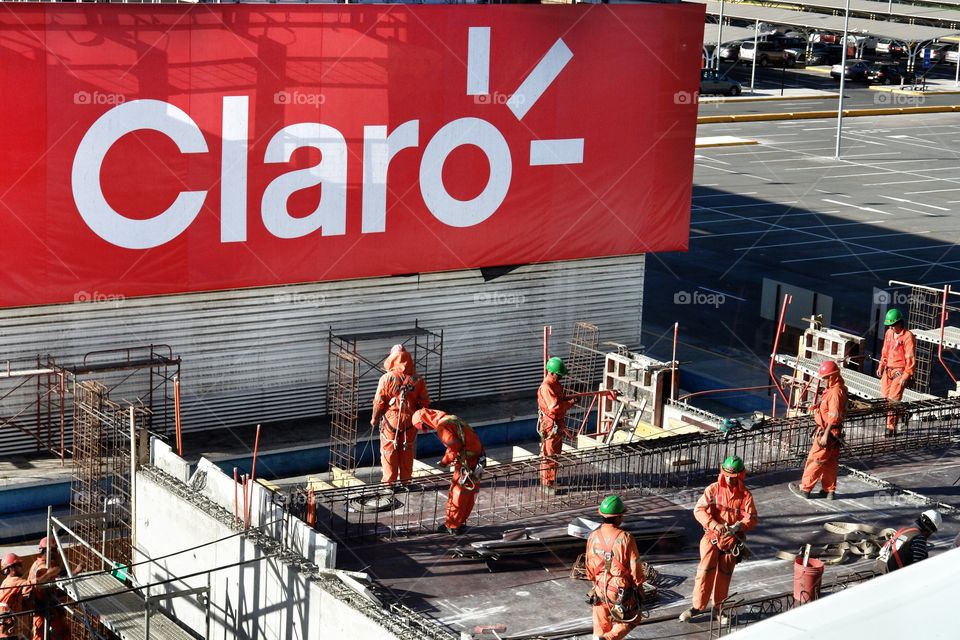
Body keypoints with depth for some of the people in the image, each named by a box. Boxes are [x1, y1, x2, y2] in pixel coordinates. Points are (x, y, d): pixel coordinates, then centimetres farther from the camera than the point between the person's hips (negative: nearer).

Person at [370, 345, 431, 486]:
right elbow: (425, 402, 1)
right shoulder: (417, 380, -4)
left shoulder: (387, 378, -12)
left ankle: (389, 481, 13)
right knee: (407, 452, 15)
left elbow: (379, 401, -9)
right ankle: (406, 480, 23)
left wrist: (374, 418, 6)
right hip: (409, 421, 3)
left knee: (389, 452, 9)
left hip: (390, 421, -2)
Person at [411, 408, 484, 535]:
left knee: (457, 493, 4)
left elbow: (455, 446, -23)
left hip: (467, 462, -9)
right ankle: (460, 522, 31)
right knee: (470, 493, 18)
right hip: (478, 457, 9)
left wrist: (445, 461, -6)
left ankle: (452, 526, 13)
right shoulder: (451, 419, 14)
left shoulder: (442, 426, -14)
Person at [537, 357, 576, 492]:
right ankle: (547, 484, 2)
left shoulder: (555, 384, 10)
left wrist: (570, 398, 7)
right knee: (549, 455, -4)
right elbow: (554, 407, -29)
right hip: (550, 424, -10)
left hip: (558, 424, 10)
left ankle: (550, 481, 29)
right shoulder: (546, 387, -22)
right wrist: (570, 403, -23)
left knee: (556, 453, 18)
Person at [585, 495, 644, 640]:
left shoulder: (593, 537, -5)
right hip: (621, 589, -4)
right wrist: (639, 587, 2)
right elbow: (635, 566, -13)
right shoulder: (625, 538, -19)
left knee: (601, 625, 18)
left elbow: (590, 564, 7)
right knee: (631, 619, 14)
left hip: (600, 588, 4)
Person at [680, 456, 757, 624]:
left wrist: (738, 526, -29)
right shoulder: (713, 489, -5)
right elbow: (699, 510, -11)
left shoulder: (745, 495, -3)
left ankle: (718, 606, 25)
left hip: (732, 540, 1)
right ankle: (697, 606, 4)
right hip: (712, 536, -1)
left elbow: (752, 518, -8)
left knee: (724, 573, 10)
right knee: (705, 571, -7)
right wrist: (714, 525, -26)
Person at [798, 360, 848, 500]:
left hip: (828, 432, -10)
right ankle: (830, 490, 20)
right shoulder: (834, 389, 10)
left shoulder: (835, 392, -21)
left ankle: (805, 488, 7)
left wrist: (825, 435, -24)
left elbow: (834, 417, -24)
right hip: (830, 433, 10)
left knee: (815, 460, -1)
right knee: (829, 462, 14)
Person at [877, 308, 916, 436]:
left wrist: (906, 375, -17)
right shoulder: (889, 333, 10)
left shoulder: (908, 336, -12)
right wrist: (881, 366, 11)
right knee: (885, 397, 4)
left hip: (900, 371, -7)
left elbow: (910, 358, -14)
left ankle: (891, 428, -9)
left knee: (893, 399, -11)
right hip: (888, 370, 7)